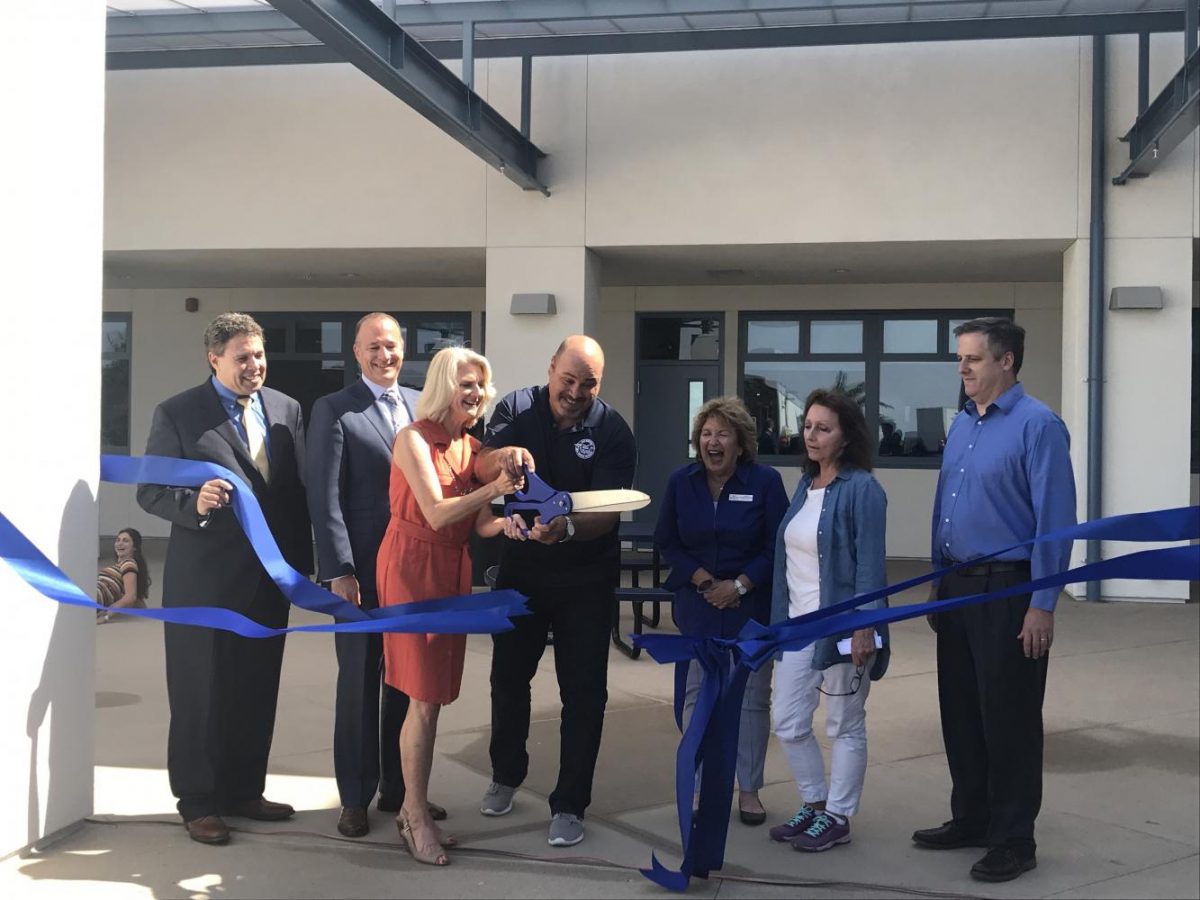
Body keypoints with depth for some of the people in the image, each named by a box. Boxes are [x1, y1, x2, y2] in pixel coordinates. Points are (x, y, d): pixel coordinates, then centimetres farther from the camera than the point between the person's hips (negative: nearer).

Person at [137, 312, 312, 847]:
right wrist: (193, 503, -27)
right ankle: (199, 801, 18)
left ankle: (244, 790, 27)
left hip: (270, 575, 5)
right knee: (202, 692, 6)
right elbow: (150, 491, -7)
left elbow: (299, 489, 8)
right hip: (204, 578, -4)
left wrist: (301, 561, 5)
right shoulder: (177, 414, -6)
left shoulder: (286, 410, 7)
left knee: (258, 691, 13)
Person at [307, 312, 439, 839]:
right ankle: (355, 798, 17)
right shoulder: (334, 411, -3)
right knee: (359, 684, 5)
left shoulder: (422, 405, 10)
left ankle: (398, 789, 24)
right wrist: (339, 571, -13)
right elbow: (325, 497, -8)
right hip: (363, 571, -4)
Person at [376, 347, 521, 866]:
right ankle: (417, 817, 8)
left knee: (431, 696, 11)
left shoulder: (472, 447, 8)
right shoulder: (414, 439, -12)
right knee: (425, 700, -3)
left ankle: (413, 808, 22)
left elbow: (480, 525, 4)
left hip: (452, 571, 7)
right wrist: (493, 489, -25)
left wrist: (507, 524, -16)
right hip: (413, 568, -7)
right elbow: (436, 514, -19)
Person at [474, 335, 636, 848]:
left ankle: (569, 805, 14)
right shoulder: (518, 409, -8)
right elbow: (480, 471, -18)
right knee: (508, 676, 16)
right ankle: (506, 776, 39)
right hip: (520, 567, 3)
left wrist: (566, 529, -42)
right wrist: (503, 454, -41)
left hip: (586, 577, -2)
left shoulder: (612, 432, -15)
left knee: (583, 690, 1)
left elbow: (607, 512, -22)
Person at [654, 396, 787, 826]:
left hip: (751, 605, -2)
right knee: (697, 695, 4)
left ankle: (749, 789, 16)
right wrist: (703, 579, -9)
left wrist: (738, 585, -13)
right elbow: (666, 540, 3)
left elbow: (777, 546, -6)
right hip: (698, 605, 2)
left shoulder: (765, 481, -8)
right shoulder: (681, 481, -1)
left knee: (752, 697, 4)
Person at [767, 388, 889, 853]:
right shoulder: (804, 486, 11)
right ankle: (814, 804, 28)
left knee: (845, 726, 7)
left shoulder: (861, 488, -12)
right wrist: (780, 619, 15)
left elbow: (870, 563, -15)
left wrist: (864, 628, -19)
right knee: (787, 722, 10)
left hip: (841, 626, -8)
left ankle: (837, 817, 20)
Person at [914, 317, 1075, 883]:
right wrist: (939, 583, 14)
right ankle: (970, 819, 31)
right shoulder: (961, 424, 10)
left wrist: (1043, 605, -19)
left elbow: (1055, 518, -17)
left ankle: (1013, 841, 15)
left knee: (1007, 719, 2)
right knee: (960, 713, 16)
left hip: (1008, 590, -8)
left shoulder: (1038, 425, -14)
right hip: (958, 587, 8)